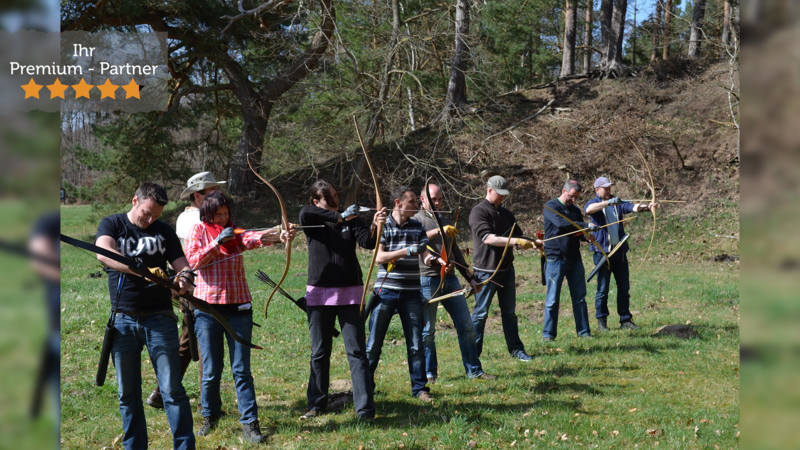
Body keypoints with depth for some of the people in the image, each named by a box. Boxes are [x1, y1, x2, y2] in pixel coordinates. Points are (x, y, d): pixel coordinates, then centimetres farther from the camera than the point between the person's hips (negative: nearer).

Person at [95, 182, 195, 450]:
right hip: (123, 321, 0)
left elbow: (183, 266, 4)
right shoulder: (112, 225, 2)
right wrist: (144, 270, -33)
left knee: (172, 390, -3)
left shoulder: (164, 231, 8)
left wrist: (184, 279, -22)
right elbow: (103, 253, -19)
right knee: (127, 394, 9)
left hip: (159, 319, 0)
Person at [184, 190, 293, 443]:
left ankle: (249, 423, 2)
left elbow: (257, 238, -16)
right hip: (208, 307, -1)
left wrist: (279, 236, -36)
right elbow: (192, 260, -10)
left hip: (238, 307, 1)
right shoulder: (199, 231, 5)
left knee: (241, 369, -1)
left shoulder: (236, 232, 6)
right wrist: (217, 243, -19)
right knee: (211, 370, 7)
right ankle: (210, 417, 27)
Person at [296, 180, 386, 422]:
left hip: (350, 293, 0)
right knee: (319, 353, 10)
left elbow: (368, 242, -10)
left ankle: (365, 409, -2)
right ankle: (316, 404, 25)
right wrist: (339, 216, -24)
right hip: (319, 293, 0)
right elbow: (305, 213, -22)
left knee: (357, 351, -3)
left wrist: (376, 227, -31)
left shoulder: (351, 219, 4)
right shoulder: (312, 222, 1)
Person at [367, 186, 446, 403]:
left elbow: (425, 254, 5)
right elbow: (378, 257, -12)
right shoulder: (383, 225, -3)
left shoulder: (417, 227, 8)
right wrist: (407, 250, -21)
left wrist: (436, 259, -17)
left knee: (416, 344, 5)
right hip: (386, 291, -3)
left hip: (411, 293, 3)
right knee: (374, 343, 4)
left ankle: (419, 387, 15)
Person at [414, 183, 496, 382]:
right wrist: (438, 231, -32)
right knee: (427, 331, 0)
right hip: (428, 280, -6)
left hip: (450, 279, 6)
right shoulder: (417, 220, 1)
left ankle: (474, 370, 11)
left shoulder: (445, 221, 20)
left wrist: (470, 278, 21)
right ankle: (429, 373, 12)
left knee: (466, 325, 4)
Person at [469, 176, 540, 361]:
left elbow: (519, 238, 13)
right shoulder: (479, 212, -10)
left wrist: (532, 243, -9)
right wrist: (515, 241, -29)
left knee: (509, 311, 12)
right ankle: (473, 352, 9)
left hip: (506, 269, 7)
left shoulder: (506, 214, 13)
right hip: (486, 270, -6)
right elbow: (487, 238, -23)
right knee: (480, 313, 1)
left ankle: (516, 348, 18)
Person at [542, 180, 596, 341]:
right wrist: (585, 225, -25)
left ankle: (583, 331, 13)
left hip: (575, 260, 6)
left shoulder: (576, 210, 15)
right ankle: (548, 333, 7)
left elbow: (581, 233, 18)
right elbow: (561, 223, -22)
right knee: (552, 299, -1)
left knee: (580, 297, 6)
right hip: (556, 259, -6)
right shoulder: (550, 206, -4)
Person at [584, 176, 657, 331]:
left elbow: (633, 207, -7)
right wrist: (608, 202, -32)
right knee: (603, 289, -1)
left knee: (624, 287, 7)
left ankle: (625, 320, 15)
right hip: (602, 251, -4)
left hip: (620, 251, 5)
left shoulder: (618, 203, 12)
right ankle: (601, 321, 9)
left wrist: (647, 207, -27)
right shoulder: (594, 203, 0)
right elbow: (588, 209, -25)